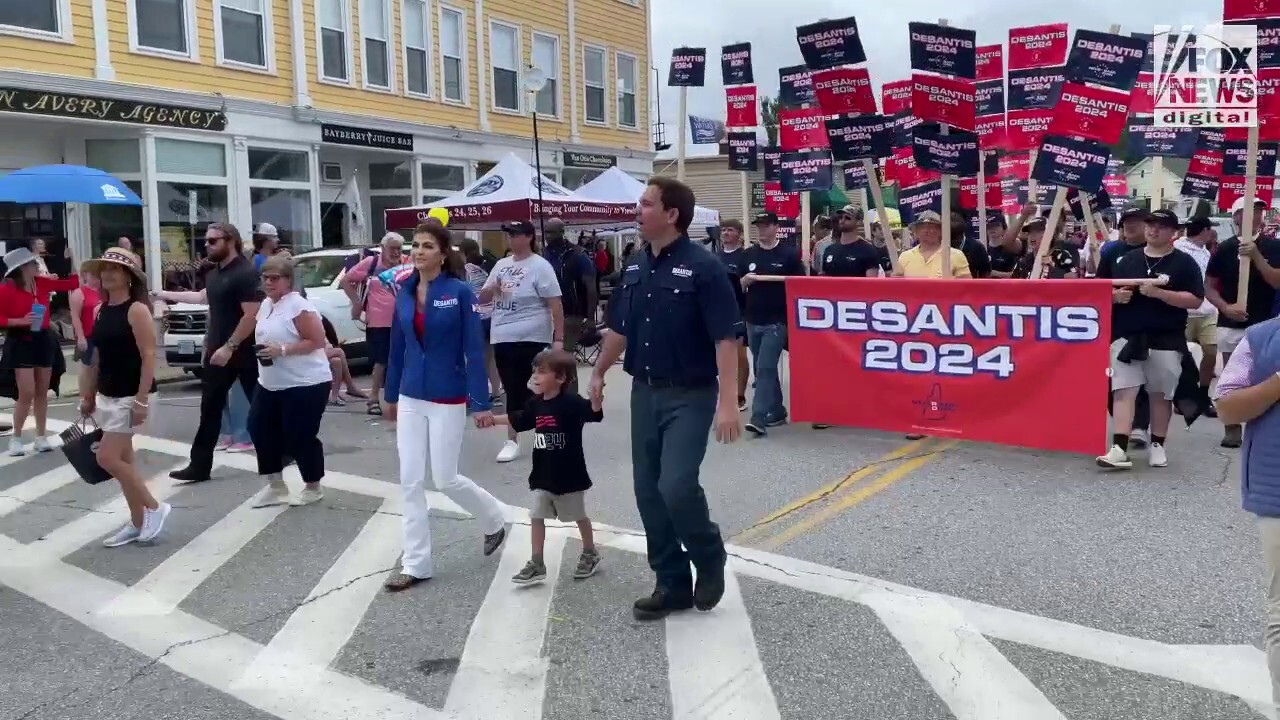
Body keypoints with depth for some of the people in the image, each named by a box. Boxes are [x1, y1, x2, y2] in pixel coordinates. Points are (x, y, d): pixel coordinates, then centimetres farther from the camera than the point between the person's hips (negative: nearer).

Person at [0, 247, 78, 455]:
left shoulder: (42, 282, 3)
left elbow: (70, 284, 10)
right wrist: (20, 321, -22)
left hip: (43, 340, 6)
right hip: (20, 343, -5)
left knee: (42, 392, 10)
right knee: (27, 393, -9)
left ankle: (41, 437, 19)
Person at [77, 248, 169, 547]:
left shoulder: (137, 310, -14)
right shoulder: (101, 310, 10)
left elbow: (149, 356, -18)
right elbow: (98, 357, 16)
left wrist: (142, 399, -22)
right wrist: (88, 395, 16)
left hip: (131, 395, -8)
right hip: (107, 396, 8)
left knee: (107, 458, -10)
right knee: (123, 459, 11)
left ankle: (154, 507, 6)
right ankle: (138, 524, 20)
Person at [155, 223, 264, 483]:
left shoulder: (245, 273, -17)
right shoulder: (213, 274, 11)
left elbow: (252, 315, -24)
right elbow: (204, 297, 31)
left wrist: (229, 347, -25)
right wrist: (166, 295, 35)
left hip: (243, 351, -8)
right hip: (217, 351, 8)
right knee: (210, 410, 7)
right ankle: (199, 466, 11)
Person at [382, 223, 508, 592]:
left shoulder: (460, 292, -11)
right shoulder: (404, 293, 3)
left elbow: (474, 350, -12)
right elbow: (397, 348, 11)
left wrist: (481, 403, -14)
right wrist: (391, 395, 16)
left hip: (447, 401, -5)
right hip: (410, 399, 5)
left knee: (445, 479, 3)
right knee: (410, 482, 6)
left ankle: (495, 519, 31)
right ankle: (415, 564, 16)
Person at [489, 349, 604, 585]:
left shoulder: (571, 402, -18)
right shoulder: (536, 404, 3)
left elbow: (595, 413, -31)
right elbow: (516, 420, 19)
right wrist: (492, 419, 18)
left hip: (569, 476, -6)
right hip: (542, 476, 6)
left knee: (579, 516, 12)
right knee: (536, 517, 5)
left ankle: (590, 555, 32)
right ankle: (536, 564, 13)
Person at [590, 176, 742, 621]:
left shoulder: (702, 268, -13)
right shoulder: (634, 269, 8)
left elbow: (726, 338, -17)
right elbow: (618, 329, 20)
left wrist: (727, 401, -22)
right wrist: (599, 372, 24)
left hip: (689, 395, -7)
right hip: (644, 392, 7)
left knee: (677, 487, -14)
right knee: (649, 492, 7)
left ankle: (710, 558, 15)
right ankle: (672, 583, 20)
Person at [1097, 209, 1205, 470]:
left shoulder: (1184, 262, 1)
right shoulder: (1128, 259, 11)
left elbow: (1195, 300, -7)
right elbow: (1108, 291, 15)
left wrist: (1158, 293, -18)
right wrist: (1117, 296, -8)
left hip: (1166, 341, -2)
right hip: (1127, 337, 2)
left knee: (1161, 394, 9)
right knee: (1123, 391, -8)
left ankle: (1156, 445, 23)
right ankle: (1119, 448, -13)